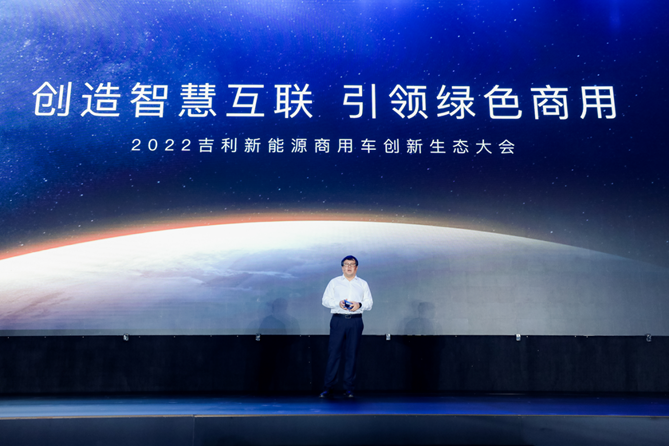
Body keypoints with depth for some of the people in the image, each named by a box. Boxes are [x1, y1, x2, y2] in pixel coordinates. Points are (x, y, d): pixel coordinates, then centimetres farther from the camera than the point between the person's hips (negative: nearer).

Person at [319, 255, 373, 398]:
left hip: (355, 321, 1)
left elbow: (369, 303, 10)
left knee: (351, 354, 1)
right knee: (333, 353, -5)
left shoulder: (363, 284, 16)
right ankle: (328, 388, 0)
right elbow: (325, 300, 6)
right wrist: (338, 303, -12)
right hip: (338, 320, -1)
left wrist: (359, 305, -11)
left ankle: (348, 388, 8)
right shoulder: (334, 282, 13)